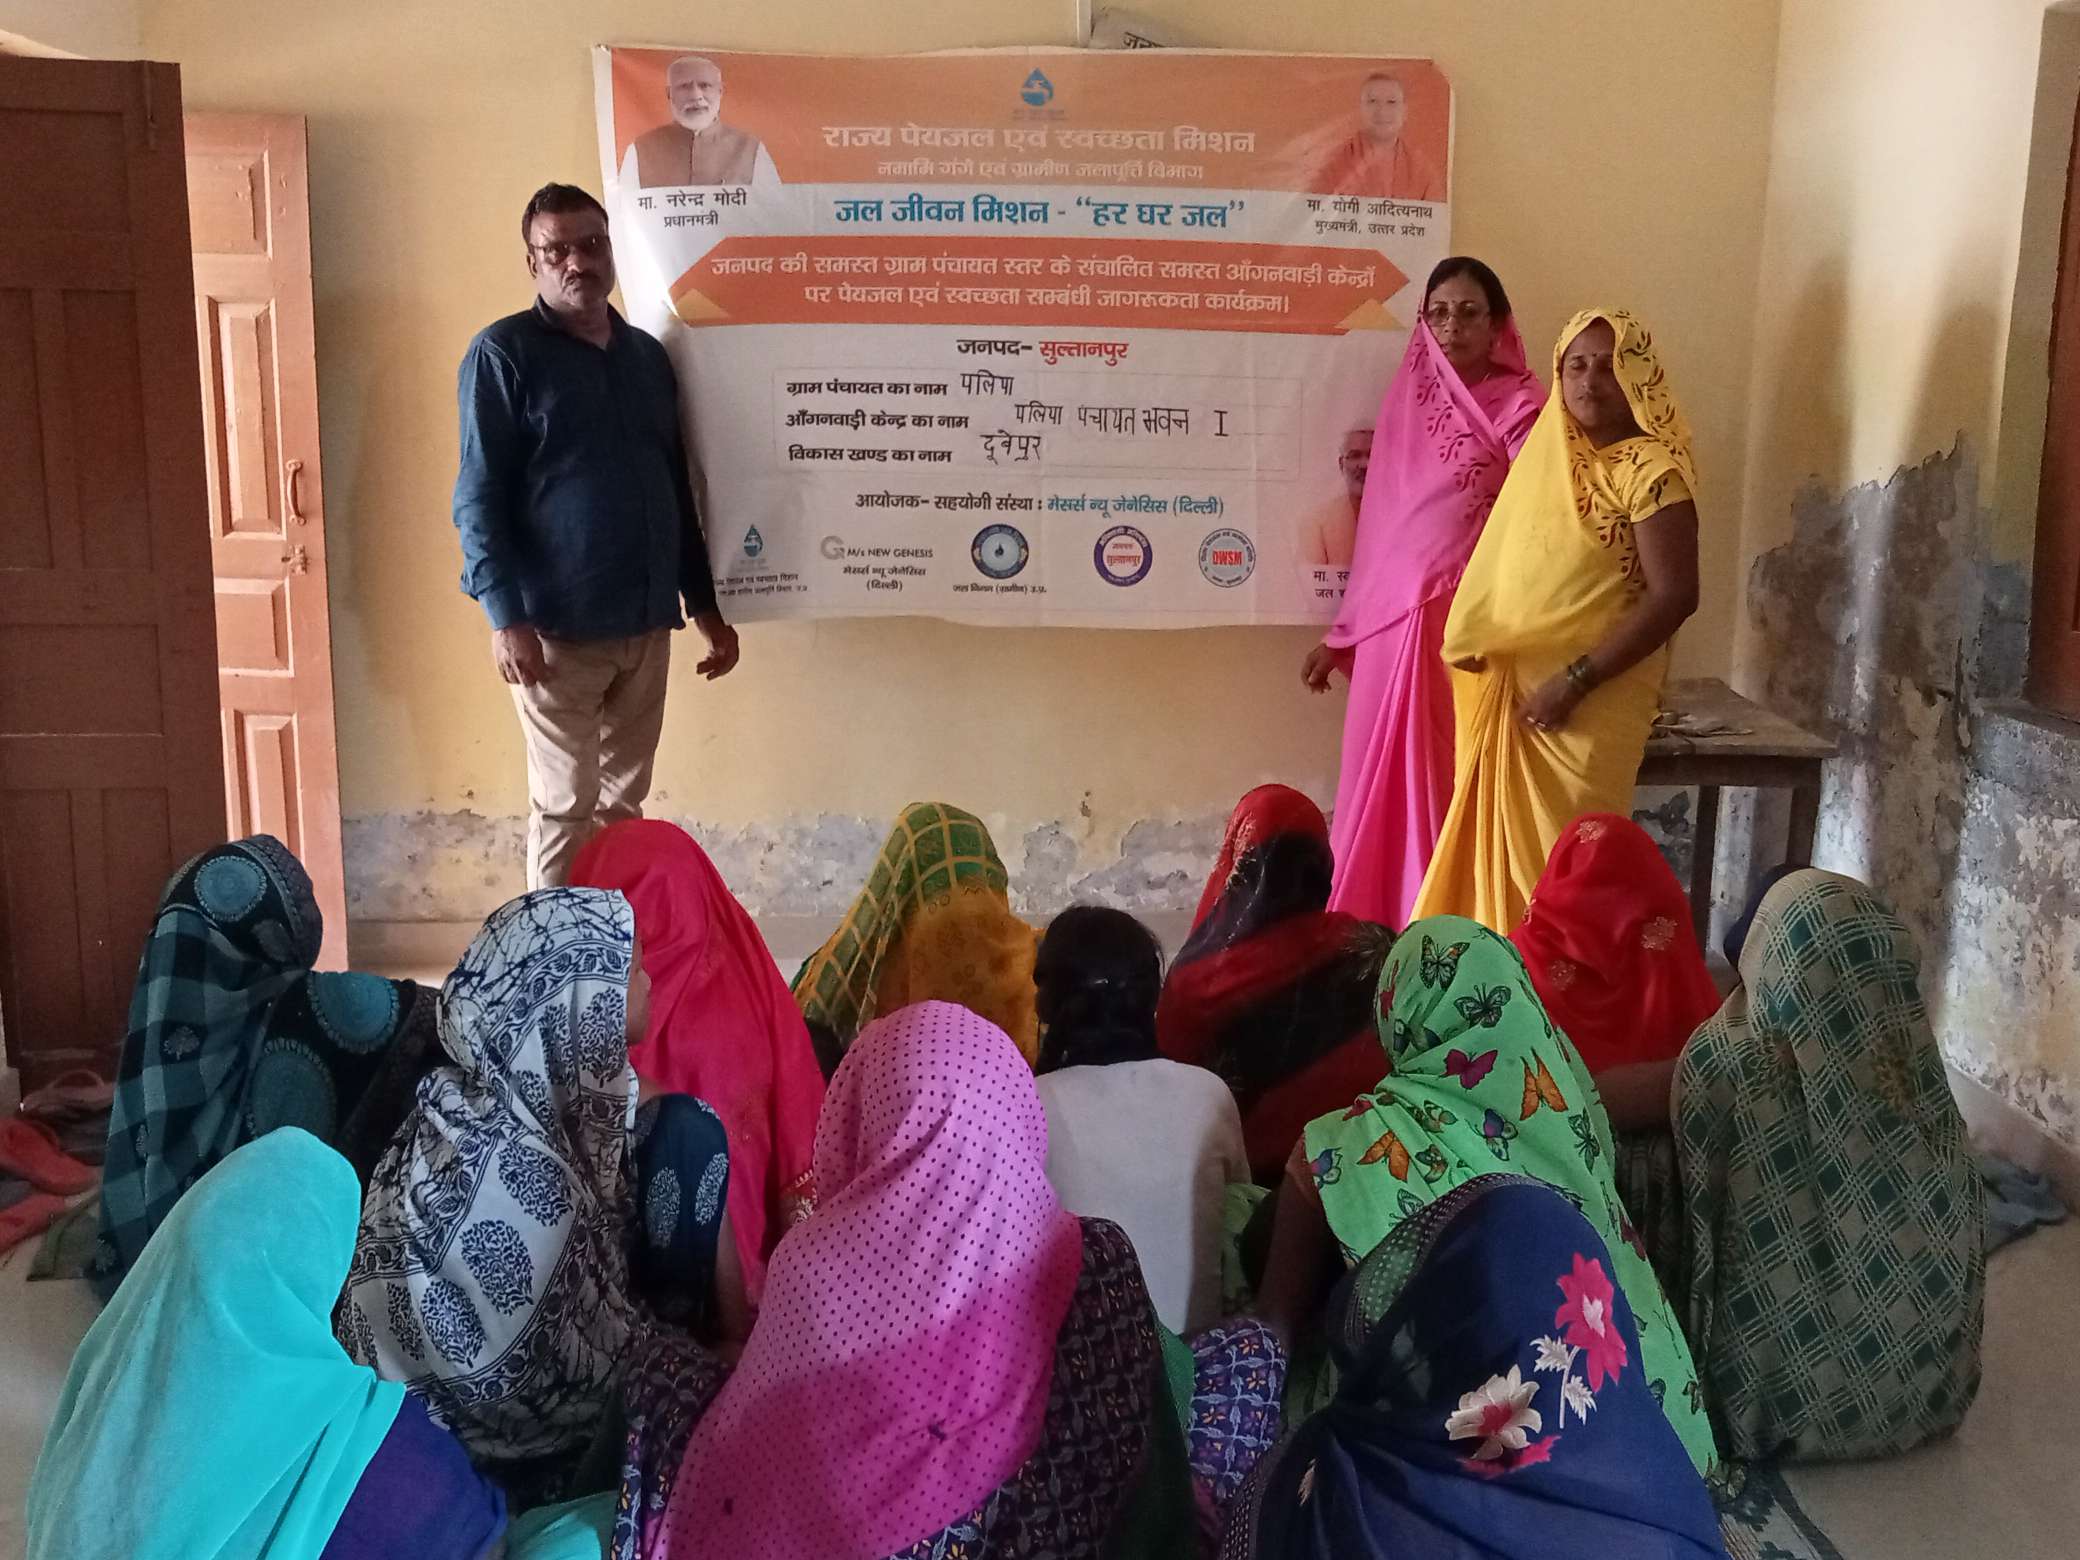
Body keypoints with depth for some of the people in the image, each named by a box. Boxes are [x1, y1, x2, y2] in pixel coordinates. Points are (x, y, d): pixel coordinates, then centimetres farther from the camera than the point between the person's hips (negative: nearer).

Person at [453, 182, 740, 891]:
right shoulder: (503, 353, -5)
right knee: (565, 808, 1)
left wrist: (704, 603, 15)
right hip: (557, 626, -5)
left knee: (624, 803, 13)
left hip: (646, 622, 6)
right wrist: (505, 615, -19)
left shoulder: (648, 356, 13)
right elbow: (478, 494, -10)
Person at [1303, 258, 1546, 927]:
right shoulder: (1409, 396, 11)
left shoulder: (1521, 406, -4)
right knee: (1379, 782, 8)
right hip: (1389, 618, 5)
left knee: (1445, 783, 0)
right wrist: (1341, 631, 14)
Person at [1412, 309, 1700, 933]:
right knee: (1501, 842, 12)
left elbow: (1674, 595, -19)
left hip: (1589, 706, -7)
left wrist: (1575, 680, -20)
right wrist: (1472, 643, 8)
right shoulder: (1547, 452, 10)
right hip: (1508, 690, 7)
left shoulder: (1651, 471, -12)